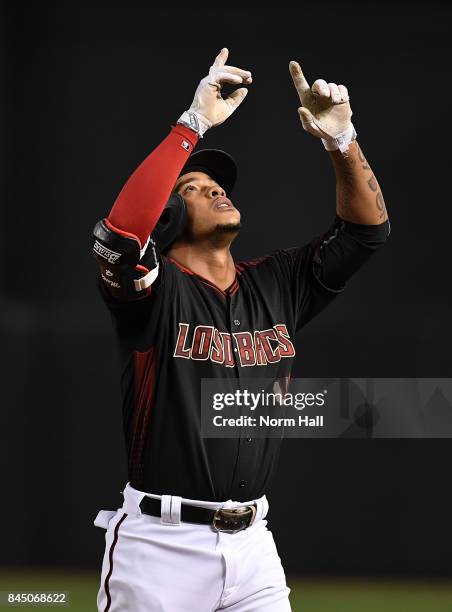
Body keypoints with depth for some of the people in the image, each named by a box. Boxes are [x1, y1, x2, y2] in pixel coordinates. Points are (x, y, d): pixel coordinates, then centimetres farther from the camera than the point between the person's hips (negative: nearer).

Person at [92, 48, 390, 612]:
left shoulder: (275, 286, 12)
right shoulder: (157, 290, -5)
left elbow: (366, 227, 11)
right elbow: (121, 232, -26)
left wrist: (341, 141, -6)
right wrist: (194, 125, -24)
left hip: (252, 547, 5)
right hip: (160, 543, -5)